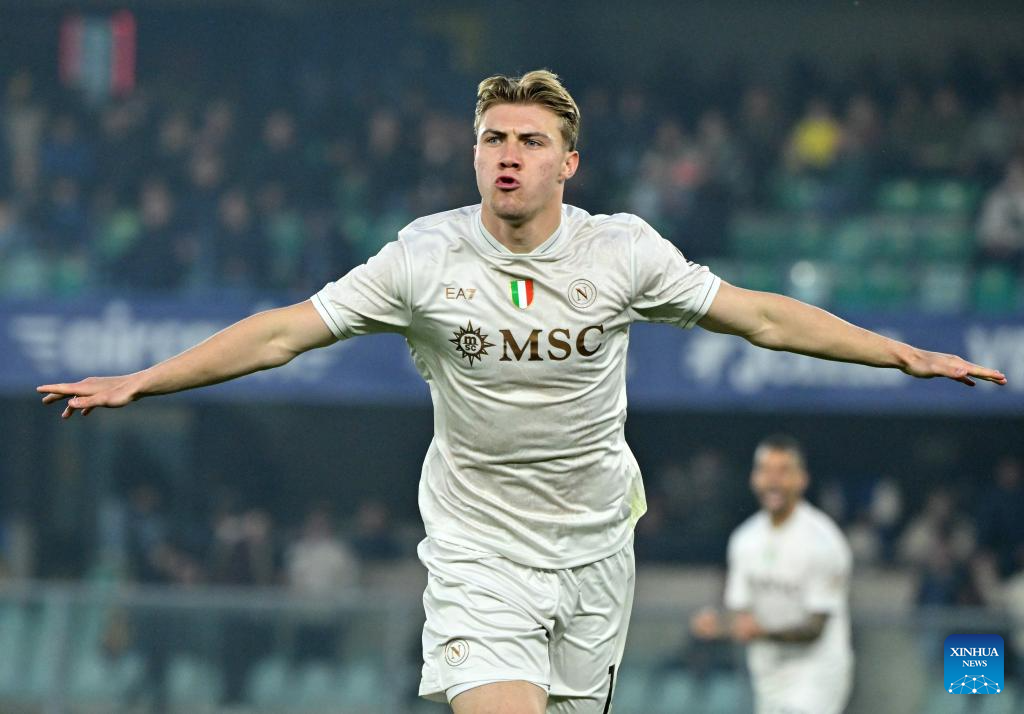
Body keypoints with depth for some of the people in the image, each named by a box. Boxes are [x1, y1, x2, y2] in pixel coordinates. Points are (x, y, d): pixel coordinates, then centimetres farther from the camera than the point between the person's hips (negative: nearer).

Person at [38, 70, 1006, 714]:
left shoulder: (624, 251, -5)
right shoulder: (426, 257, -9)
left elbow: (762, 316, 3)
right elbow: (283, 332, -5)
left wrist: (904, 356, 1)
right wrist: (136, 384, -10)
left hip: (594, 542, 3)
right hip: (478, 550, -2)